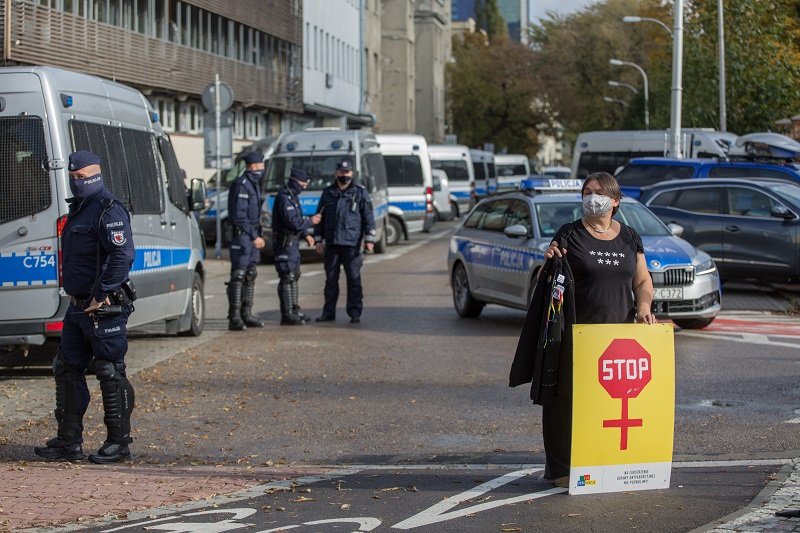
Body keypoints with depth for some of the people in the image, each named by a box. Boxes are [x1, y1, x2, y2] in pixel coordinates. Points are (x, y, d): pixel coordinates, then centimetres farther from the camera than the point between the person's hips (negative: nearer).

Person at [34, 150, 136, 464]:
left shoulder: (109, 210, -13)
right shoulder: (78, 209, 17)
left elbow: (122, 256, -22)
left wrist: (101, 297, -21)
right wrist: (75, 295, 15)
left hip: (104, 309, -10)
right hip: (78, 307, 10)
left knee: (110, 374, -3)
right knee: (67, 370, 11)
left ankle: (119, 444, 5)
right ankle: (69, 443, 16)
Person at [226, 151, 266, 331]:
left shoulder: (254, 184, 17)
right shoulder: (241, 185, -15)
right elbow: (239, 215, -19)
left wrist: (257, 236, 15)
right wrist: (254, 237, -18)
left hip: (252, 235, 10)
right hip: (242, 235, -10)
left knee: (250, 275, 12)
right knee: (238, 276, -10)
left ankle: (246, 315, 18)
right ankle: (235, 318, -11)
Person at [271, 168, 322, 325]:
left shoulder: (292, 196, 17)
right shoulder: (284, 198, -17)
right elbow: (292, 221, -25)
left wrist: (305, 234, 12)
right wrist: (310, 221, -13)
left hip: (292, 243, 11)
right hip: (285, 243, -11)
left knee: (294, 276, 17)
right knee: (287, 278, -10)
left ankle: (294, 310, 25)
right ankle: (287, 315, -10)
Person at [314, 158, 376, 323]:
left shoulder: (360, 193, 4)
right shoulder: (328, 193, 12)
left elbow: (369, 217, 1)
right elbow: (319, 217, 15)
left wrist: (369, 239, -7)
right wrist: (318, 239, 9)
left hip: (352, 244, -3)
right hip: (331, 243, 3)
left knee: (354, 279, -2)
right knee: (331, 279, 7)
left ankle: (355, 313, 2)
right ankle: (329, 312, 13)